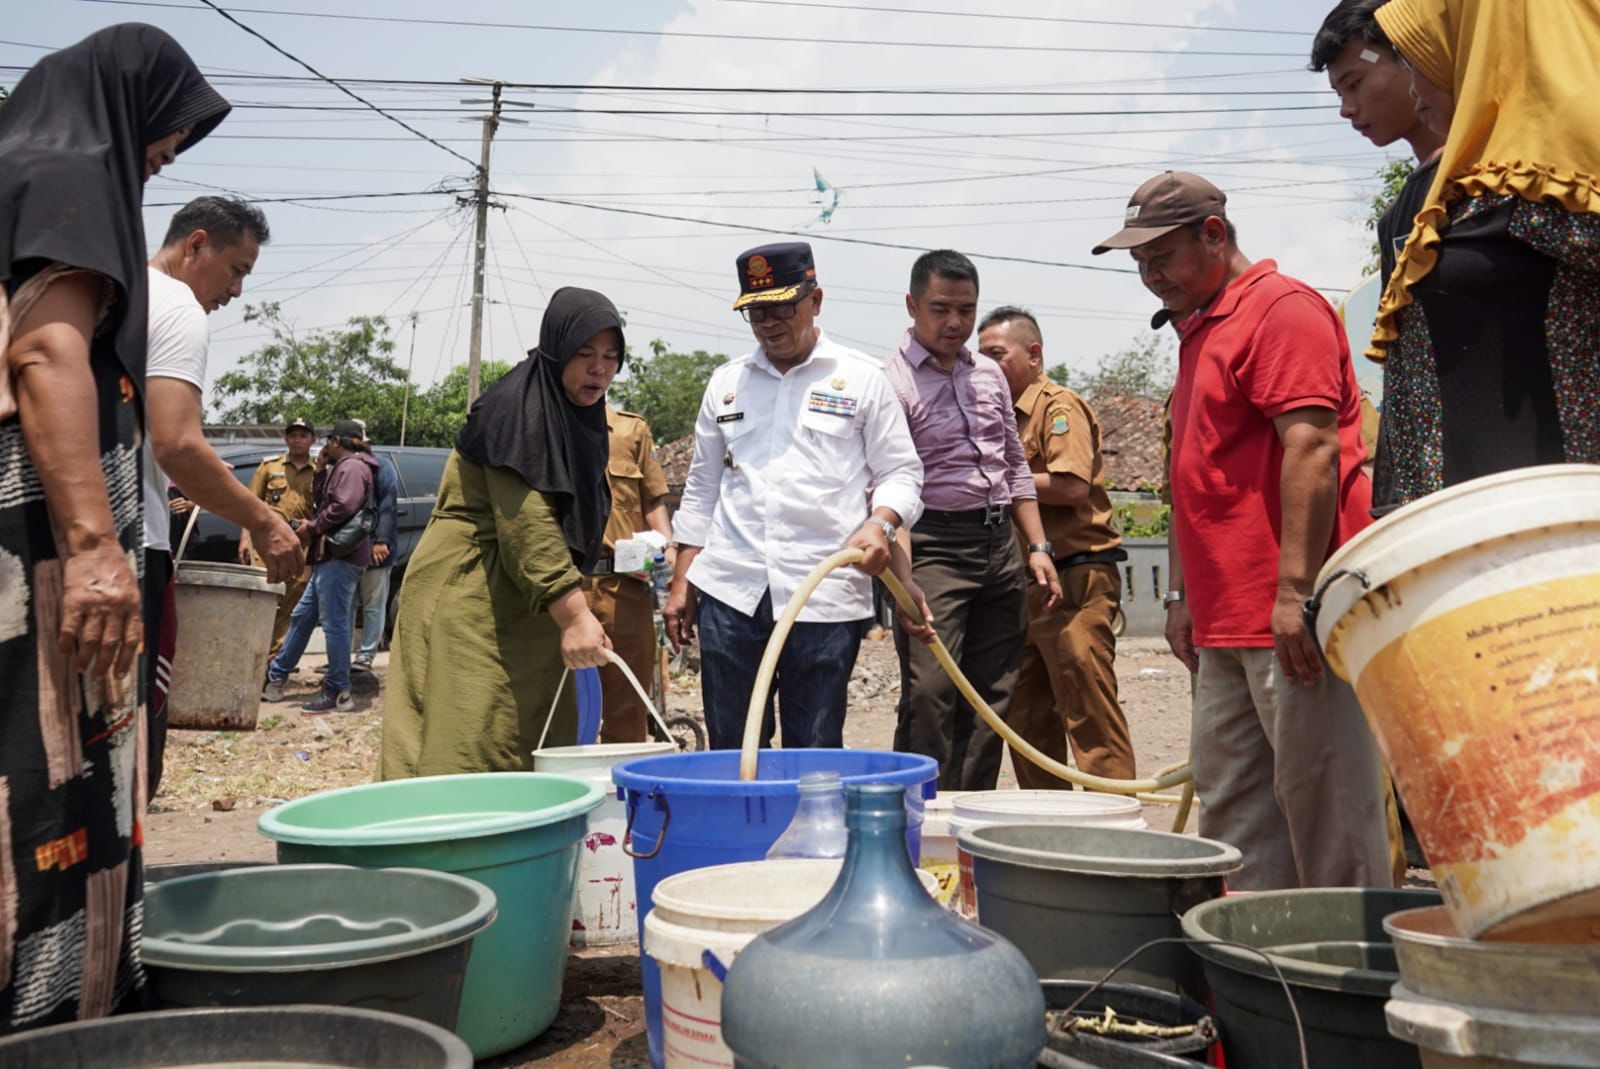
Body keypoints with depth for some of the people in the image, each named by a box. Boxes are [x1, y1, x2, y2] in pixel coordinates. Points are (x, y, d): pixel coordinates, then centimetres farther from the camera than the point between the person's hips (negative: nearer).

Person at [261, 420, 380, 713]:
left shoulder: (352, 467, -9)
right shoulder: (341, 468, 24)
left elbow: (344, 506, -21)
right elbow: (321, 502, 23)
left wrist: (312, 528, -10)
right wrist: (321, 470, 15)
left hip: (341, 557, -11)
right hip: (329, 556, 11)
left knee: (334, 624, -9)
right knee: (301, 617, 16)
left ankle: (338, 692, -5)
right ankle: (275, 678, 24)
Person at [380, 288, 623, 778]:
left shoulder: (575, 418, 14)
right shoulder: (518, 409, -14)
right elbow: (526, 523, -23)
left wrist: (578, 614, 20)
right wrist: (574, 615, -28)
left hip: (526, 613, 9)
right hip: (470, 604, -9)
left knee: (536, 755, 7)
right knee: (471, 752, -12)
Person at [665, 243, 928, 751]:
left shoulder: (861, 379, 6)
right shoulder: (726, 381, 15)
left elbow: (901, 473, 5)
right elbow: (701, 490, 18)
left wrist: (880, 523, -17)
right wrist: (682, 583, 13)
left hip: (826, 596, -3)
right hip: (729, 592, 3)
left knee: (815, 754, 3)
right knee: (729, 750, 6)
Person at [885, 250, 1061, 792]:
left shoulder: (990, 375, 15)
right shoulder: (890, 382, -6)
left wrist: (1038, 548, 13)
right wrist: (904, 580, -27)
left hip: (1000, 546, 7)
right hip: (934, 547, -7)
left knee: (991, 697, 9)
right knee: (929, 697, -12)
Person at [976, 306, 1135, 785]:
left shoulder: (1060, 405, -7)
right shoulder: (1007, 414, 18)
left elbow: (1071, 486, -21)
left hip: (1075, 578, -9)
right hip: (1028, 583, 9)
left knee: (1090, 715, -8)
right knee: (1028, 718, 12)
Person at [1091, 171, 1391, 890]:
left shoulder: (1279, 307, -6)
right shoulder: (1200, 331, 22)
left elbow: (1312, 448, -17)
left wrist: (1296, 591, -23)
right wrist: (1183, 596, 23)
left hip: (1291, 616, -10)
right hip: (1228, 622, 10)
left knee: (1320, 803, -4)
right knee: (1230, 805, 11)